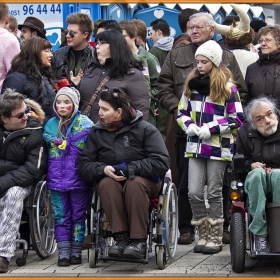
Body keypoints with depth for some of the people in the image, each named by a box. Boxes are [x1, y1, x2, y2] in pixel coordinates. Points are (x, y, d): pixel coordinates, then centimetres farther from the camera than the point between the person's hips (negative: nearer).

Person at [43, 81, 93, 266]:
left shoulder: (85, 124, -1)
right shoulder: (51, 125, 10)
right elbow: (45, 149, 18)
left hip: (78, 179, -3)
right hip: (57, 179, 3)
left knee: (78, 216, 5)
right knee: (61, 217, 4)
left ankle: (76, 251, 13)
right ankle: (63, 253, 8)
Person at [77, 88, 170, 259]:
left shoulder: (145, 129, -5)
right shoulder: (97, 133, 6)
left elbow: (161, 162, -15)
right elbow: (83, 165, 0)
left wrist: (129, 169, -22)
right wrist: (103, 169, -21)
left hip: (144, 180, -2)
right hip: (111, 180, 2)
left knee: (134, 183, -36)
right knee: (106, 183, -32)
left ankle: (139, 241, -36)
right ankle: (121, 238, -35)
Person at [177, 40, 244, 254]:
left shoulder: (227, 87, -4)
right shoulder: (192, 84, 10)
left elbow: (237, 118, -6)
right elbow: (182, 112, 18)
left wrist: (211, 128, -14)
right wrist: (189, 125, -3)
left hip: (218, 147, -4)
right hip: (195, 146, 4)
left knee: (214, 193, 2)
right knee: (194, 193, -1)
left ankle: (215, 238, 11)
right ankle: (204, 236, 12)